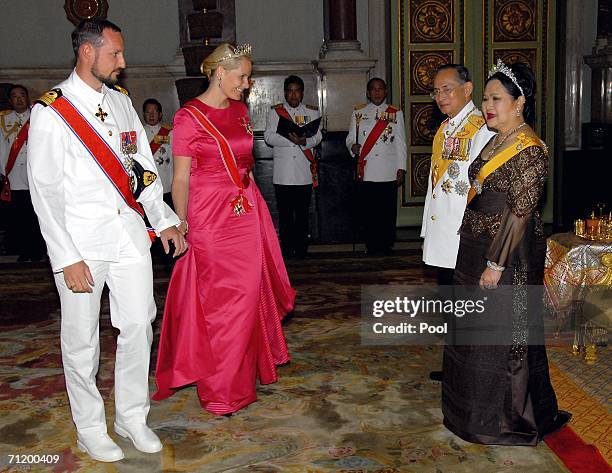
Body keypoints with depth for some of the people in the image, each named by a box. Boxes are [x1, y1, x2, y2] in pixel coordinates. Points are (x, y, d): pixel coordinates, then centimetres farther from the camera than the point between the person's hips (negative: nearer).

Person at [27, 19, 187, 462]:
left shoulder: (122, 101, 11)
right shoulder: (51, 111, -7)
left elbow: (144, 167, 14)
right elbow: (45, 192, -10)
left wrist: (164, 220, 5)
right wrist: (67, 258, -14)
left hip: (131, 233, 5)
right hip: (81, 239, -5)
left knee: (138, 326, 8)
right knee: (82, 340, 6)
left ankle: (132, 416, 27)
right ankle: (90, 428, 25)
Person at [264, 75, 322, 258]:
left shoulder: (312, 112, 12)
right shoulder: (275, 111, 7)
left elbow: (317, 136, 4)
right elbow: (269, 136, -4)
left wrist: (305, 141, -18)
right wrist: (291, 139, -18)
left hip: (304, 172, 1)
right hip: (283, 172, -1)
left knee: (302, 213, 5)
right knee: (285, 213, 4)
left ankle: (301, 249, 12)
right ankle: (286, 249, 12)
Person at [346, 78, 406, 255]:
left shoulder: (396, 113, 11)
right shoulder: (358, 112, 12)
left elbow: (400, 143, 8)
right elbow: (350, 137, 14)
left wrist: (401, 168, 2)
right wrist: (353, 146, -10)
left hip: (388, 173, 0)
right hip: (365, 172, 1)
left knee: (388, 214, 0)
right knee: (368, 214, 1)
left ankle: (386, 250, 9)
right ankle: (372, 250, 10)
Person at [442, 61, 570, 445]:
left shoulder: (529, 150, -17)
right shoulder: (496, 142, 11)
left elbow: (521, 212, -21)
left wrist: (497, 264, -22)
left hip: (507, 255, -9)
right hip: (476, 248, 9)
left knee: (505, 335, 3)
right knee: (477, 330, 18)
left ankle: (510, 419, 21)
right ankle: (478, 409, 35)